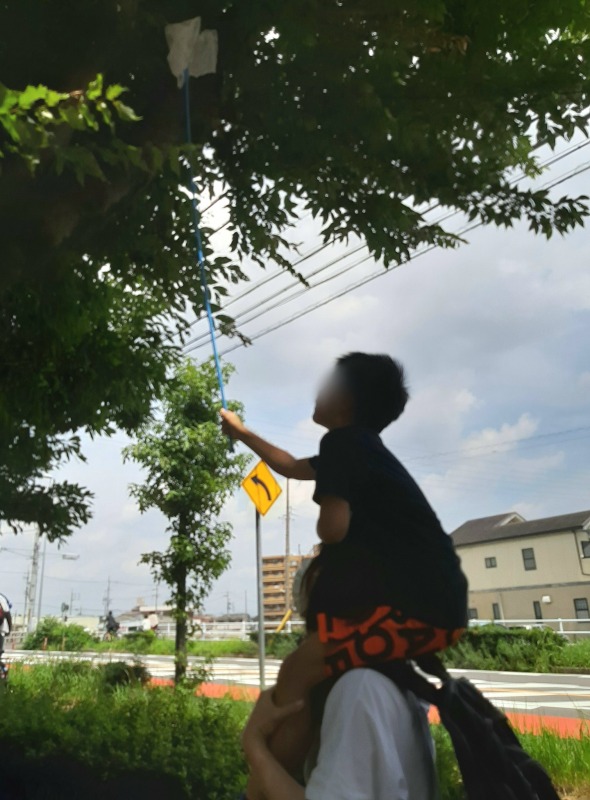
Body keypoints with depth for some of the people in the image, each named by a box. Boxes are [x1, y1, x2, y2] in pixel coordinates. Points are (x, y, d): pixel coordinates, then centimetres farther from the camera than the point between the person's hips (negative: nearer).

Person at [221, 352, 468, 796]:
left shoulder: (341, 442, -9)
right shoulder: (361, 446, 19)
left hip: (419, 607, -11)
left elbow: (333, 529, -19)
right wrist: (241, 433, 47)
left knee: (295, 677, -13)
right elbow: (292, 466, 34)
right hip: (430, 600, 11)